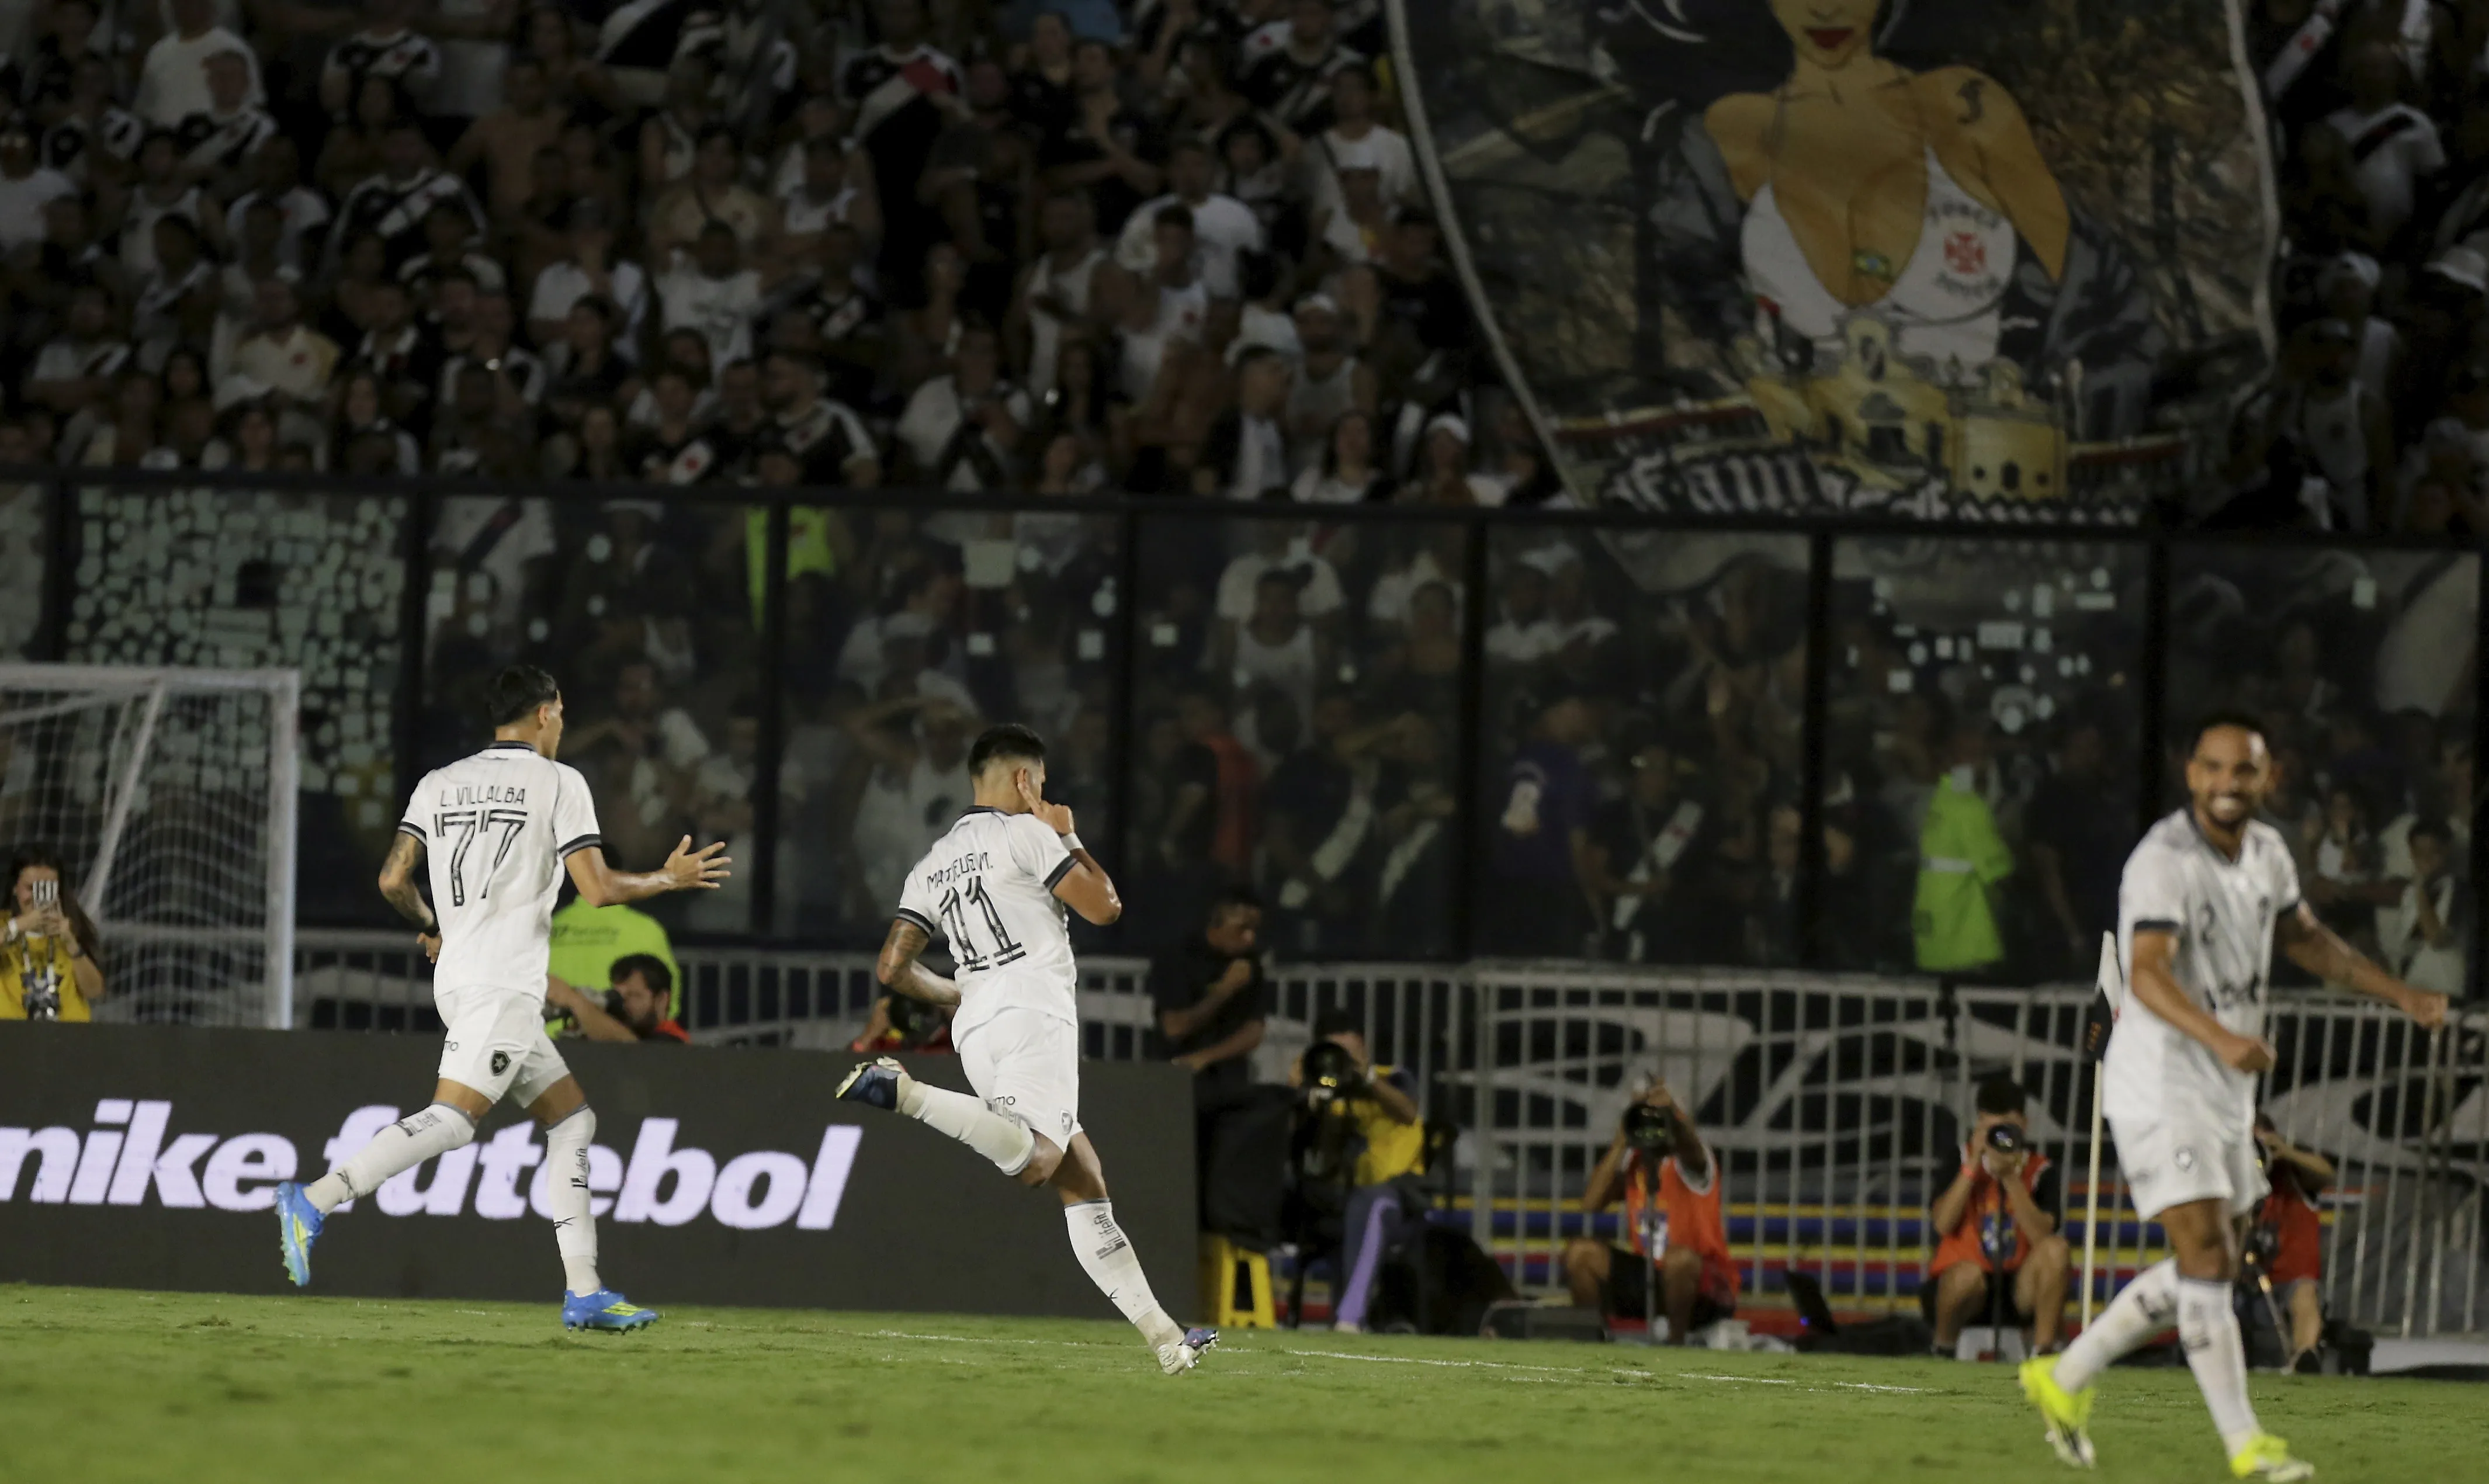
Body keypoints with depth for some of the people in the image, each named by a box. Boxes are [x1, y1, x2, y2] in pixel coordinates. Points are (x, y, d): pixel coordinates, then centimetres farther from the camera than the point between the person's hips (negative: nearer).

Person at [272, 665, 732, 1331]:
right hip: (502, 984, -8)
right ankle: (313, 1202, -28)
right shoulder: (558, 782, -1)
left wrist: (432, 928, 28)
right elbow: (598, 888, -6)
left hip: (459, 974, 8)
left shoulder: (440, 784, 15)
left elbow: (394, 880, 8)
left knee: (573, 1118, 11)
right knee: (453, 1118, -17)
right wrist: (671, 879, 12)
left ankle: (583, 1292, 6)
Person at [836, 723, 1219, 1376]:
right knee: (1034, 1161, -27)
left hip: (977, 1030, 8)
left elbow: (893, 969, 17)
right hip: (1033, 1015, -8)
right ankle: (904, 1093, -35)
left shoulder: (933, 865, 21)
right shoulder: (1026, 834, 2)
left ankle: (1162, 1335, 5)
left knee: (1082, 1183, 8)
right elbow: (1104, 906, 0)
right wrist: (1070, 839, 16)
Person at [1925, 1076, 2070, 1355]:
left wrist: (2011, 1178, -23)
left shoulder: (2040, 1170, 1)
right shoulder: (1963, 1159, 2)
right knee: (1967, 1276, -36)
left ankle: (2043, 1352, -23)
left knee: (2055, 1248, -26)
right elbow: (1943, 1225, -13)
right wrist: (1973, 1166, -17)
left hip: (2018, 1288, 1)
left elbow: (2042, 1237, -15)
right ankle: (1943, 1351, -7)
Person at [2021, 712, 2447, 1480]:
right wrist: (2221, 1038, -50)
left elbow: (2305, 938, 25)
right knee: (2208, 1258, -13)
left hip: (2226, 1094, 9)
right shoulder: (2162, 862, -20)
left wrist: (2402, 995, 22)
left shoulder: (2266, 852, 7)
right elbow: (2148, 974, -34)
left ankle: (2066, 1377, 29)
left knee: (2203, 1270, 15)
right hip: (2159, 1090, -9)